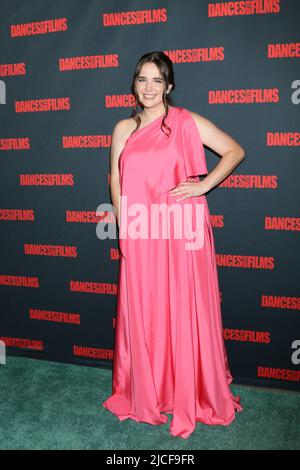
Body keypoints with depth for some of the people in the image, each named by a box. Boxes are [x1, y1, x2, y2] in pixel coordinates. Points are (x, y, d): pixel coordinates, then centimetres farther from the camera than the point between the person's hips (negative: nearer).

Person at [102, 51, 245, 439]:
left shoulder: (187, 122, 1)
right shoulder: (124, 128, 11)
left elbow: (235, 151, 3)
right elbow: (116, 179, 12)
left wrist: (203, 185, -8)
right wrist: (123, 230, 5)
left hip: (182, 234, -3)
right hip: (140, 236, 3)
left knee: (186, 314, 5)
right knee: (142, 315, 10)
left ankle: (192, 398, 25)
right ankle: (146, 395, 30)